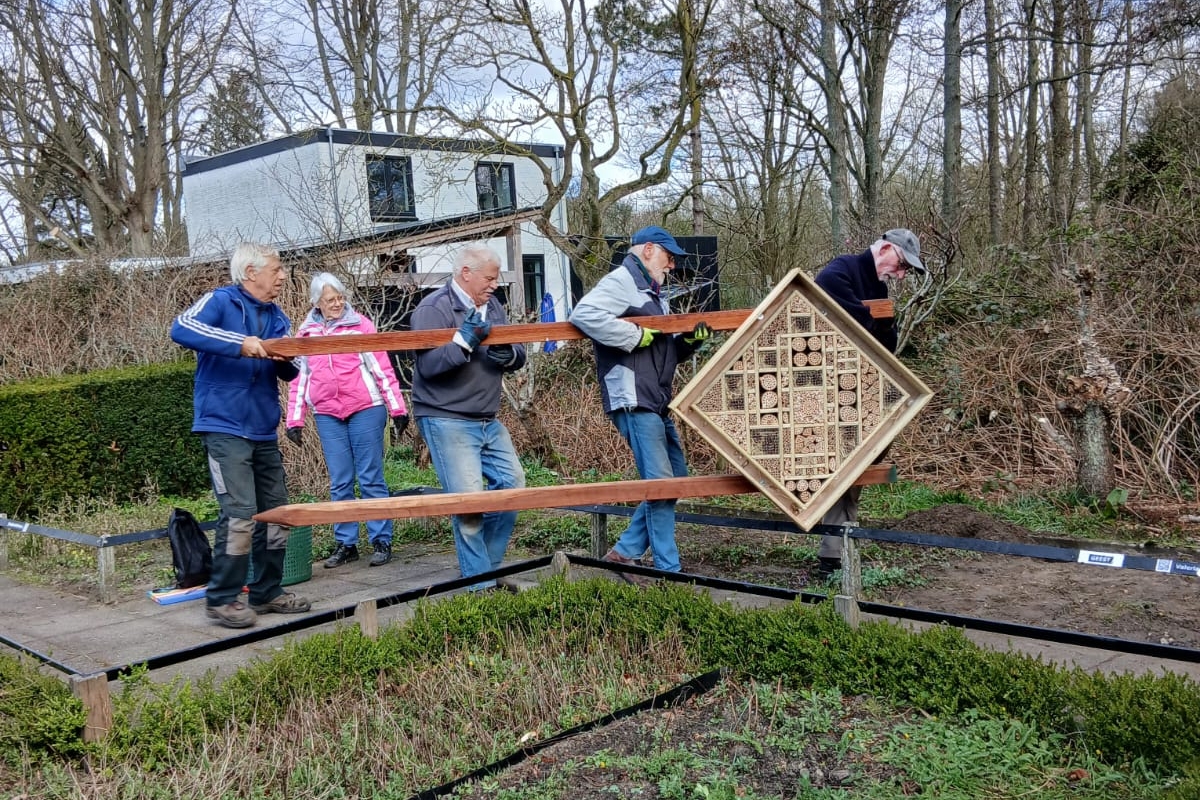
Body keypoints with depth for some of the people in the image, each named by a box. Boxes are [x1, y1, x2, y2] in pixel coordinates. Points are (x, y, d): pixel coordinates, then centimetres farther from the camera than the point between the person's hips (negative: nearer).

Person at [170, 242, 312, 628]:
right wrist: (239, 344, -30)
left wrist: (286, 360, -9)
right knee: (240, 514, -13)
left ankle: (268, 592, 22)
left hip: (265, 431, 8)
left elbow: (287, 374, 15)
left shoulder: (276, 316, 14)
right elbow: (181, 328, -23)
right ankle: (222, 599, 0)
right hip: (225, 428, -7)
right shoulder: (220, 301, -5)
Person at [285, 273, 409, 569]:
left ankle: (381, 541, 8)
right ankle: (345, 544, 15)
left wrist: (397, 408, -4)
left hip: (365, 410, -3)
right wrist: (294, 420, 9)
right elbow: (299, 378, 13)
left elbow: (382, 368, -1)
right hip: (327, 416, 3)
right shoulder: (306, 333, 10)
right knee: (339, 484, 7)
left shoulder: (360, 324, 1)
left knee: (371, 479, 1)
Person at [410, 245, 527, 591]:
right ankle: (480, 583, 1)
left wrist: (508, 354, -12)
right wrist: (464, 340, -30)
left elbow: (519, 356, 11)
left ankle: (488, 568, 23)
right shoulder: (433, 309, -11)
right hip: (446, 421, -8)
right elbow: (428, 364, -22)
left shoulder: (492, 305, 12)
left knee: (512, 483, 9)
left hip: (488, 421, 8)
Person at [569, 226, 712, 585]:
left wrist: (689, 340, 3)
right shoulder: (621, 281, -8)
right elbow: (583, 314, -27)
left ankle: (625, 552, 19)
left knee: (676, 478, 13)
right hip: (633, 400, -10)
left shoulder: (653, 293, 23)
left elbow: (667, 352, 23)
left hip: (657, 402, 10)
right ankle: (668, 571, -1)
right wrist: (635, 336, -21)